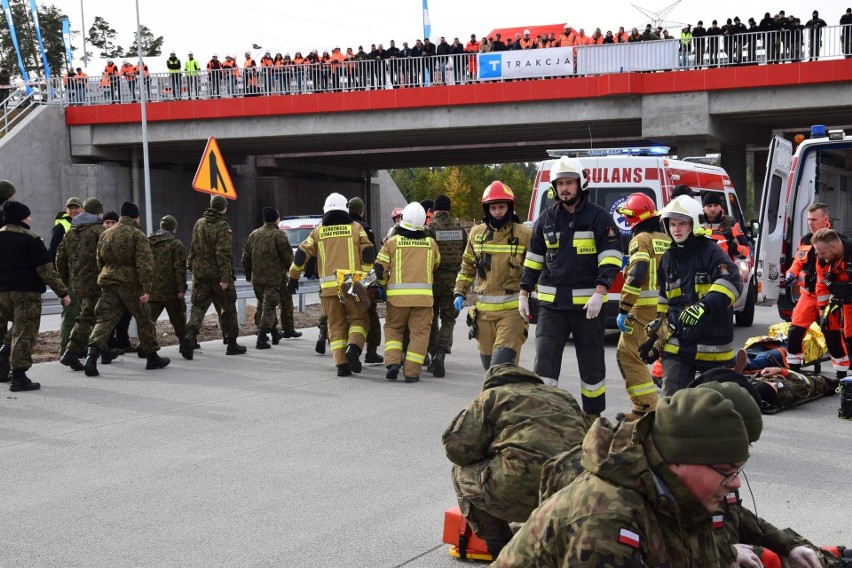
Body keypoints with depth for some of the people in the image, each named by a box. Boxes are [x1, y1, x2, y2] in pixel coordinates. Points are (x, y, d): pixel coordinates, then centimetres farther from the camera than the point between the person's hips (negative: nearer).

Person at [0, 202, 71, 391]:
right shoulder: (30, 239, -10)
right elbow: (46, 269, -13)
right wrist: (62, 292, -10)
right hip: (26, 291, -6)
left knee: (17, 328, 24)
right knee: (25, 333, -3)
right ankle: (19, 377, -5)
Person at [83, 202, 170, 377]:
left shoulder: (106, 234, 11)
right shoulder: (137, 235, -8)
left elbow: (100, 261, 19)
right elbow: (145, 263, -17)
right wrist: (147, 289, -19)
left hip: (109, 283, 4)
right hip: (131, 284, -4)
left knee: (105, 320, 0)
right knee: (144, 320, 11)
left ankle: (92, 355, -21)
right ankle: (153, 358, 20)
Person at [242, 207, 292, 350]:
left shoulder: (254, 234, 9)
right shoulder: (278, 235, -9)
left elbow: (246, 256, 13)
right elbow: (287, 255, -10)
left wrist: (248, 274, 24)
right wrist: (290, 270, 8)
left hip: (257, 278, 5)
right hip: (274, 278, -5)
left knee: (261, 304, 20)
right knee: (269, 306, -5)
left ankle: (261, 331, 26)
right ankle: (262, 336, -15)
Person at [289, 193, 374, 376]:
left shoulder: (318, 231, 11)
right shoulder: (356, 228, 6)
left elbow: (301, 255, 10)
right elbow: (368, 254, -1)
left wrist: (293, 277, 20)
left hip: (328, 286, 2)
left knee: (336, 325, 10)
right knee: (358, 319, 11)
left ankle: (342, 364, 1)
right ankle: (353, 347, -16)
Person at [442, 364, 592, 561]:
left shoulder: (491, 396, 17)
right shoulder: (563, 397, 32)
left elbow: (457, 446, 8)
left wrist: (486, 456, 28)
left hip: (520, 493, -6)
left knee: (463, 473, 21)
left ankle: (499, 548, 16)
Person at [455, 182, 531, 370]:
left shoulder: (524, 235, -2)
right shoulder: (477, 233, 10)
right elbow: (467, 266, 21)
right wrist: (459, 293, 13)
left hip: (512, 309, -4)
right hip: (484, 310, 5)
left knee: (503, 361, -14)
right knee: (488, 360, 10)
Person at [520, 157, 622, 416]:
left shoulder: (598, 217, -3)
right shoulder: (546, 219, 9)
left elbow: (611, 257, -7)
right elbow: (534, 258, 16)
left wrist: (599, 292, -18)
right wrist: (524, 294, 11)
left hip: (587, 304, -3)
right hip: (551, 302, 3)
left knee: (591, 363, 9)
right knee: (544, 360, -3)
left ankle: (594, 416, 22)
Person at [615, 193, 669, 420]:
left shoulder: (641, 240, -7)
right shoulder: (667, 241, 15)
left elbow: (636, 276, -19)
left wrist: (623, 309, -17)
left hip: (644, 308, -8)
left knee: (628, 355, -4)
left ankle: (646, 407, -9)